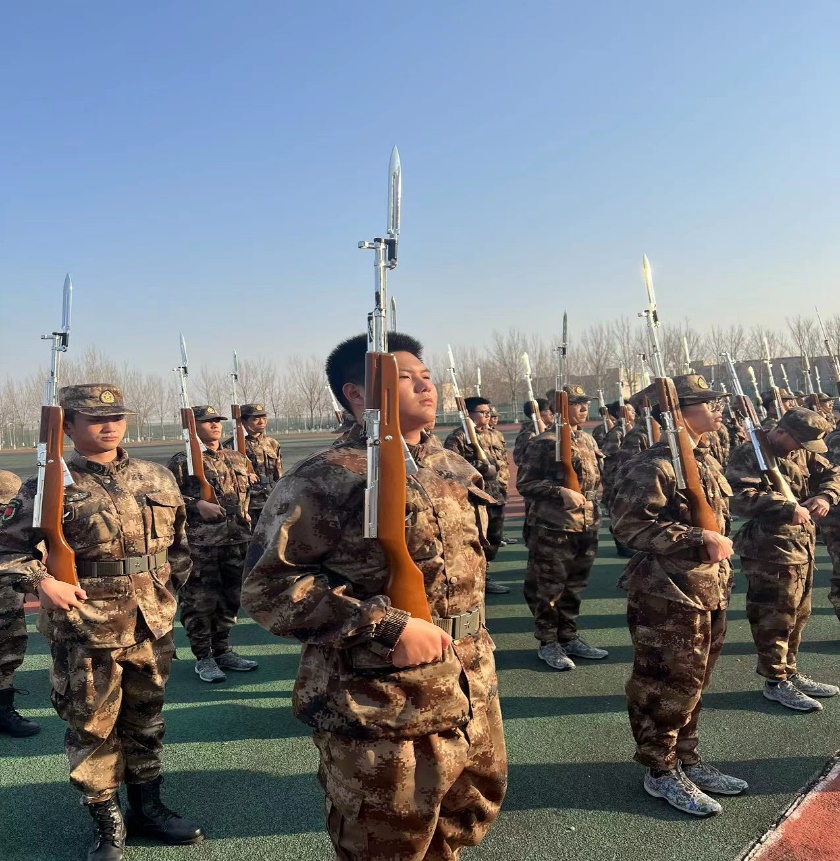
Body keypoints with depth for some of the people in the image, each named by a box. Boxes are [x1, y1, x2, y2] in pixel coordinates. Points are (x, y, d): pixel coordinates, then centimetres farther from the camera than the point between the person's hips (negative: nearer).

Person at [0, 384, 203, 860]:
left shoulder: (158, 478, 6)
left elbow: (180, 541, 18)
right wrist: (41, 580, -19)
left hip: (153, 628, 4)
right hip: (85, 634, -4)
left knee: (146, 723, 18)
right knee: (92, 729, 10)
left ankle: (148, 808, 37)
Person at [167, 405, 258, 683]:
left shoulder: (237, 459, 13)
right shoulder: (181, 462, -4)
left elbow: (249, 493, 25)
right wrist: (197, 505, -20)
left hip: (236, 540, 6)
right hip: (199, 544, -6)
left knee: (229, 598, 14)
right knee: (200, 601, 1)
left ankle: (222, 651, 29)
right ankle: (203, 658, 15)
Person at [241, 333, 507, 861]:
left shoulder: (454, 467, 6)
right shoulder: (329, 479, -18)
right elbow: (268, 585, -22)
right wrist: (388, 628, -25)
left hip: (472, 697, 7)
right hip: (383, 716, -7)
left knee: (470, 814, 25)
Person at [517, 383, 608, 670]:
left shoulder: (588, 440, 12)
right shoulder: (543, 442, -10)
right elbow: (525, 484, -12)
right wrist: (562, 492, -21)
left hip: (587, 527, 7)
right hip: (554, 528, -7)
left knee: (574, 587, 15)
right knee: (549, 588, 3)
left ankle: (569, 637, 29)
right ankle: (547, 643, 16)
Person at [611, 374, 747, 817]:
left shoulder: (706, 461, 13)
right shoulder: (653, 466, -18)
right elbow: (630, 525, -24)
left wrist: (720, 541, 7)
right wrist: (699, 538, -24)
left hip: (709, 592, 10)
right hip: (667, 596, -9)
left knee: (693, 682, 20)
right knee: (665, 686, 2)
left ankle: (686, 759, 35)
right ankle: (661, 772, 18)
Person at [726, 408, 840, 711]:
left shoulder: (803, 453, 11)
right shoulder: (748, 455, -15)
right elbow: (740, 498, -27)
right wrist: (789, 508, -30)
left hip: (803, 546, 9)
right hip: (771, 549, -9)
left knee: (797, 615, 19)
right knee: (776, 617, 0)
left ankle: (789, 672, 34)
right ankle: (775, 682, 14)